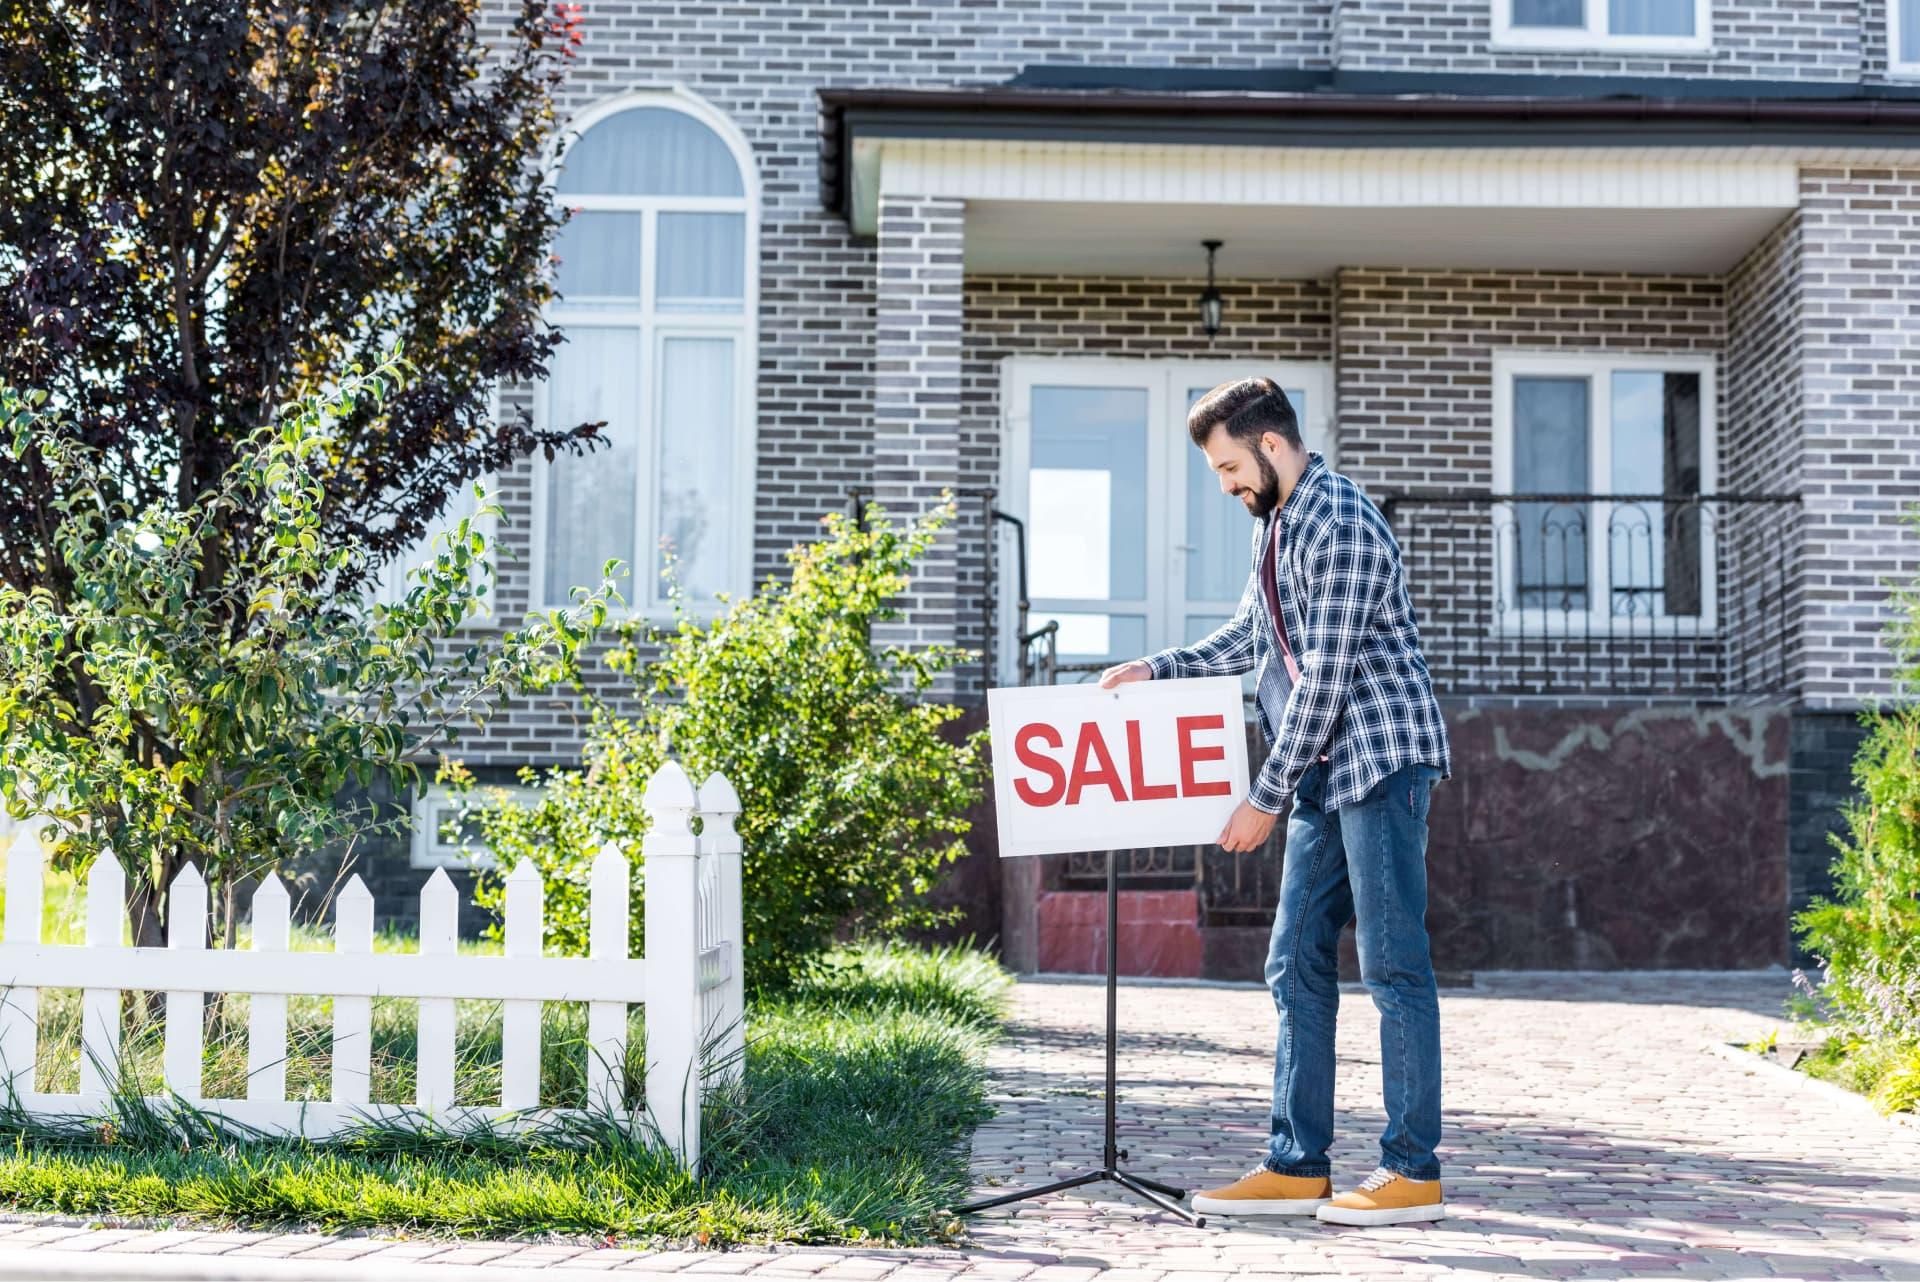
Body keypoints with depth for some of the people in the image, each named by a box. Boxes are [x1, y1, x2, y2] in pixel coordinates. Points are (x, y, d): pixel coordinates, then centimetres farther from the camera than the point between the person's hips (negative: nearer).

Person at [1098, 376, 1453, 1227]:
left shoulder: (1338, 522, -17)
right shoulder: (1279, 524, 15)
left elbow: (1325, 676, -20)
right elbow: (1249, 638, 27)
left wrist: (1265, 798, -17)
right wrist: (1156, 671, 14)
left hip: (1380, 758, -10)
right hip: (1326, 773, 10)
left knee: (1393, 965, -6)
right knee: (1298, 966, 8)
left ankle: (1414, 1171, 0)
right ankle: (1297, 1166, 12)